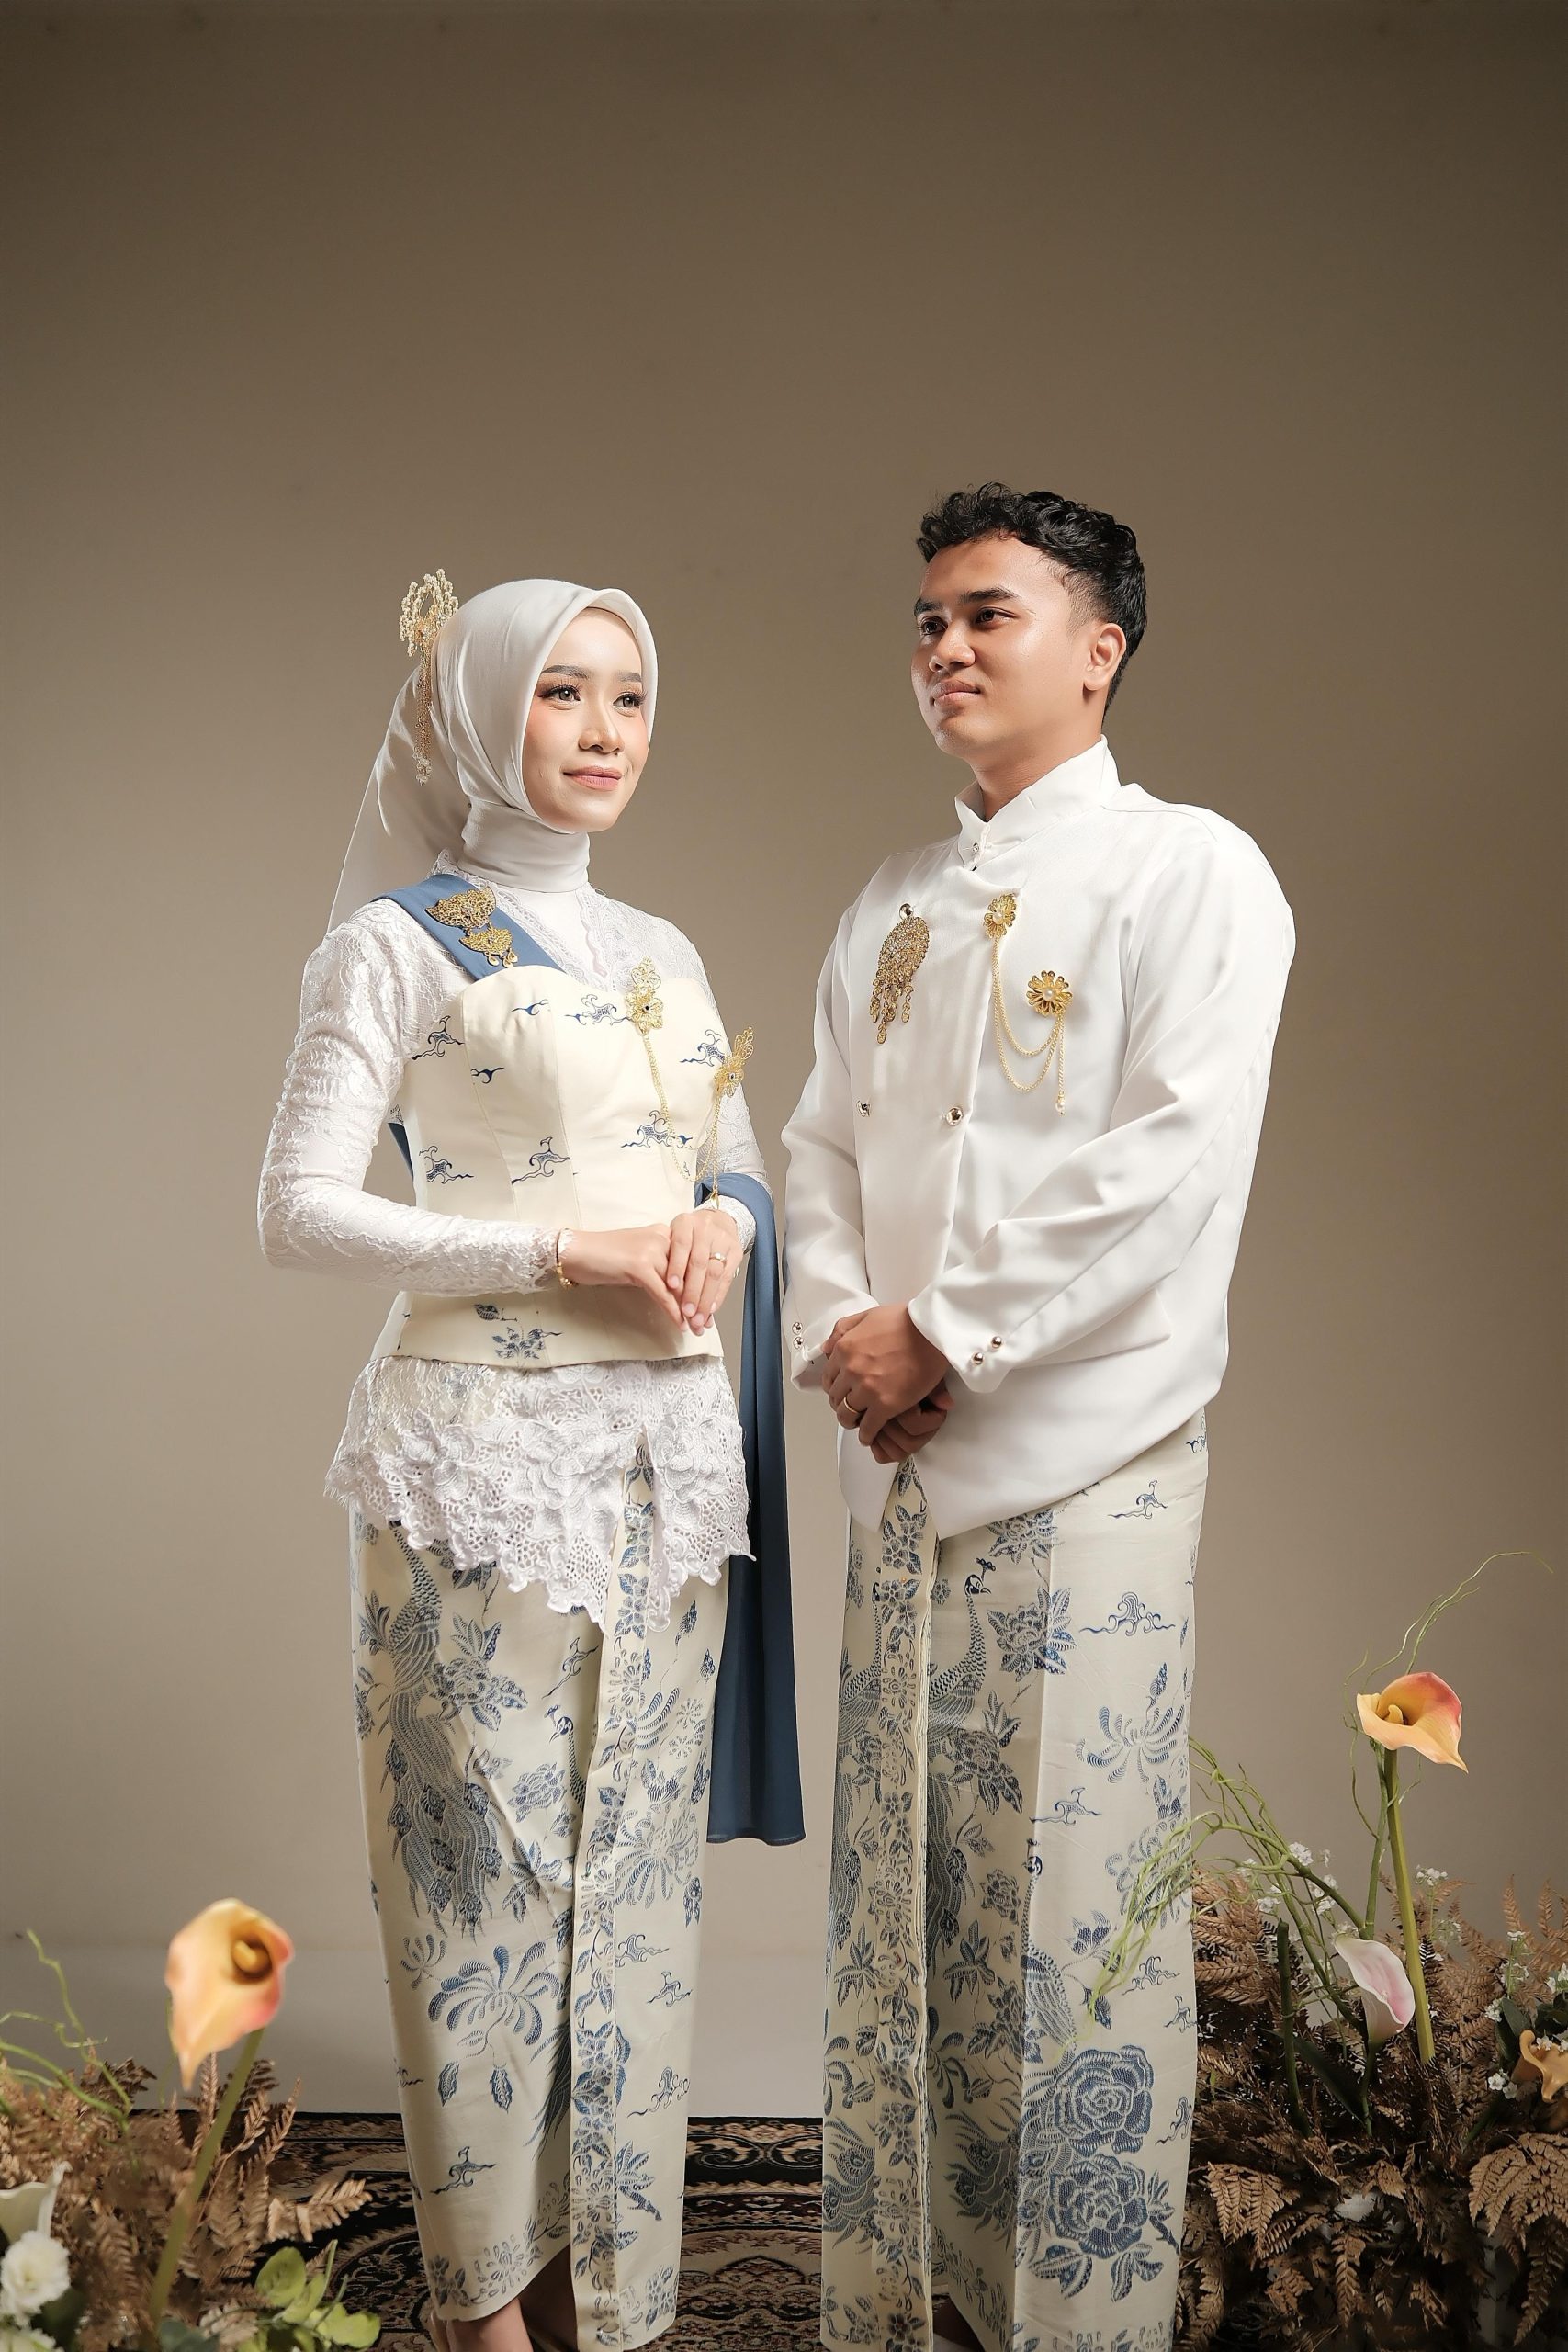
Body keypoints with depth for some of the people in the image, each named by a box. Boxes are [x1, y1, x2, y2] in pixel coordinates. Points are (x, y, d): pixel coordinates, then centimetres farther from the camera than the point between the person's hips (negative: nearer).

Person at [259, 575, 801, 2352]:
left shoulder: (665, 953, 15)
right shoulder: (401, 942, -3)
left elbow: (740, 1167, 20)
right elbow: (298, 1211, -9)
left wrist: (720, 1226, -4)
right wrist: (569, 1252, -17)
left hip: (667, 1448, 6)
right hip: (486, 1449, -5)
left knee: (637, 1855, 11)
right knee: (487, 1859, 2)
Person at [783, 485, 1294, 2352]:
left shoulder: (1189, 872, -4)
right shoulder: (892, 906, 15)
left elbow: (1176, 1164, -15)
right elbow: (824, 1147, 13)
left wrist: (944, 1338, -13)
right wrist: (839, 1332, -5)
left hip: (1082, 1459, -6)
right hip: (900, 1456, 6)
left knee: (1071, 1900, -1)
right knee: (896, 1892, 12)